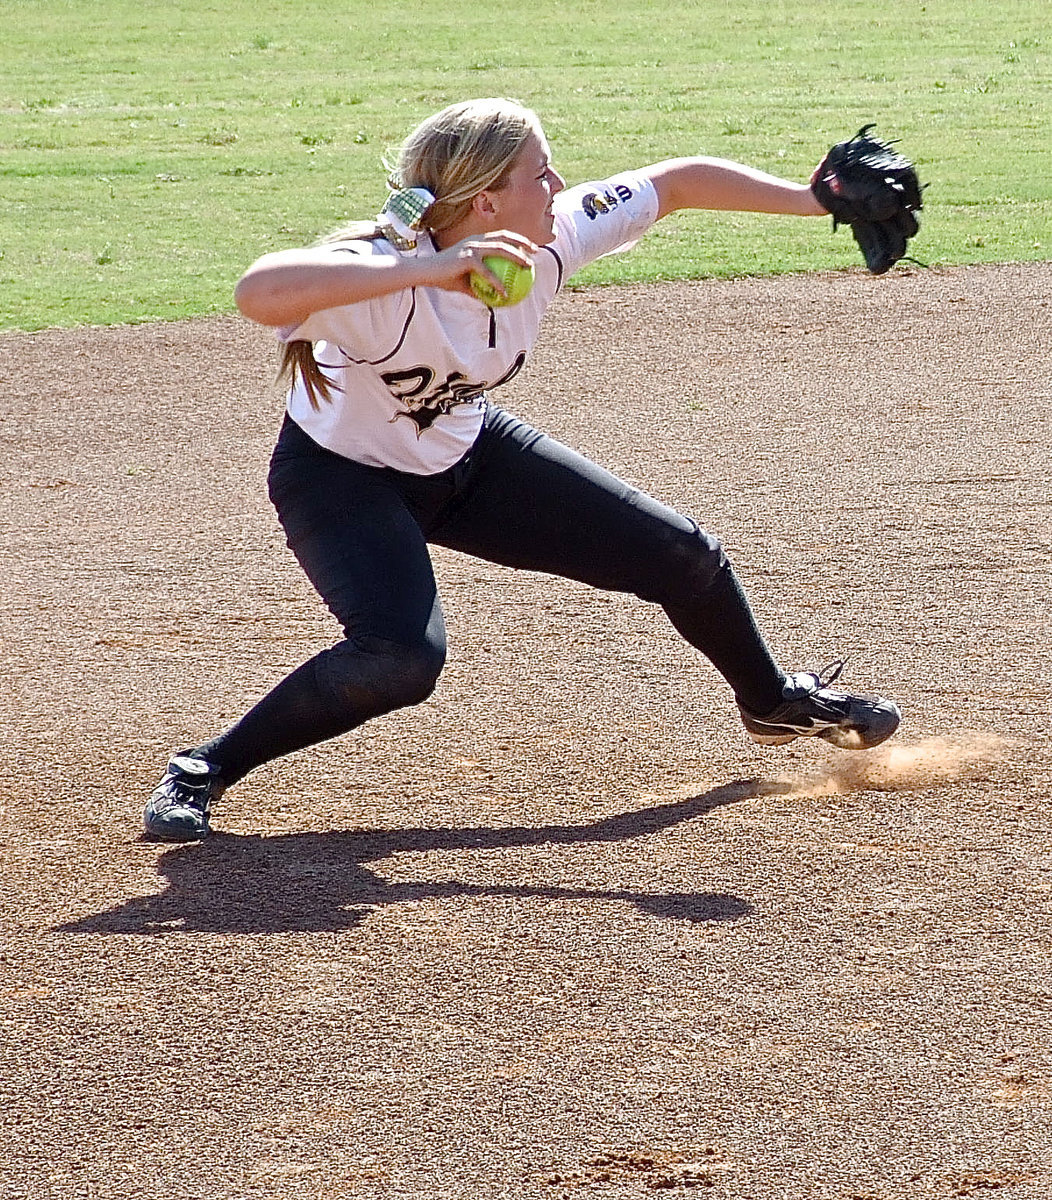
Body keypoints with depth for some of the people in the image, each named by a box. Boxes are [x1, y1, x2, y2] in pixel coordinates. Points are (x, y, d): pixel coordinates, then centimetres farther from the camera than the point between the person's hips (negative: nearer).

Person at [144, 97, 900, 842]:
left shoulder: (550, 240, -21)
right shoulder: (386, 275, -39)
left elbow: (678, 182, -8)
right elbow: (260, 294, -60)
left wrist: (823, 202, -11)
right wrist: (431, 268, -62)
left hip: (465, 457, 7)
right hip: (342, 474, -6)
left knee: (683, 556, 9)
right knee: (402, 658, -33)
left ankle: (774, 702, 39)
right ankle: (205, 772, -14)